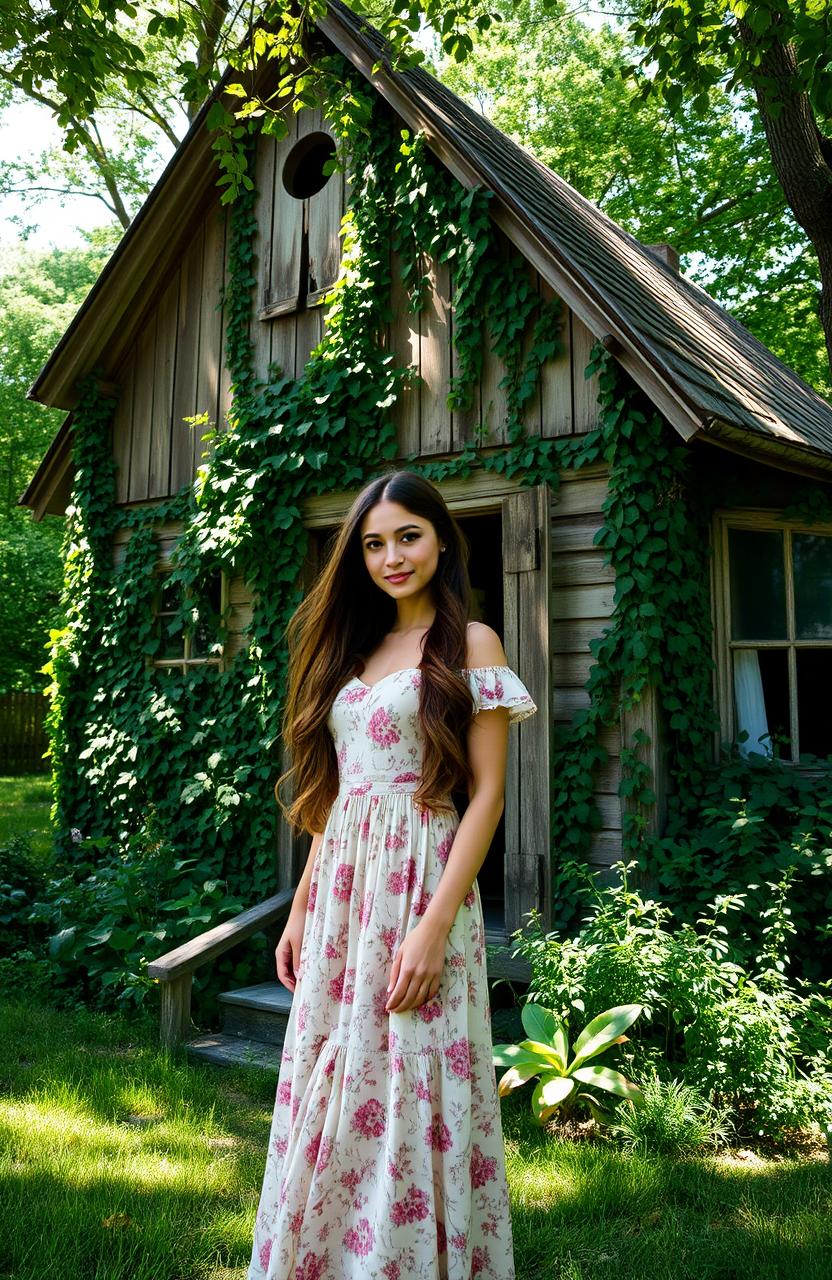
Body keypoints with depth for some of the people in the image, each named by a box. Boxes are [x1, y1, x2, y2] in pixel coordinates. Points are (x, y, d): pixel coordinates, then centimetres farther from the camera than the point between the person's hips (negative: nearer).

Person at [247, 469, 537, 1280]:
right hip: (341, 886, 6)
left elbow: (487, 794, -10)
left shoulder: (469, 646, -3)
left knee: (410, 1094, 1)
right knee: (329, 1089, 12)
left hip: (420, 880, -6)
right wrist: (301, 909, 12)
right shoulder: (355, 647, 15)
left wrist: (436, 924, -17)